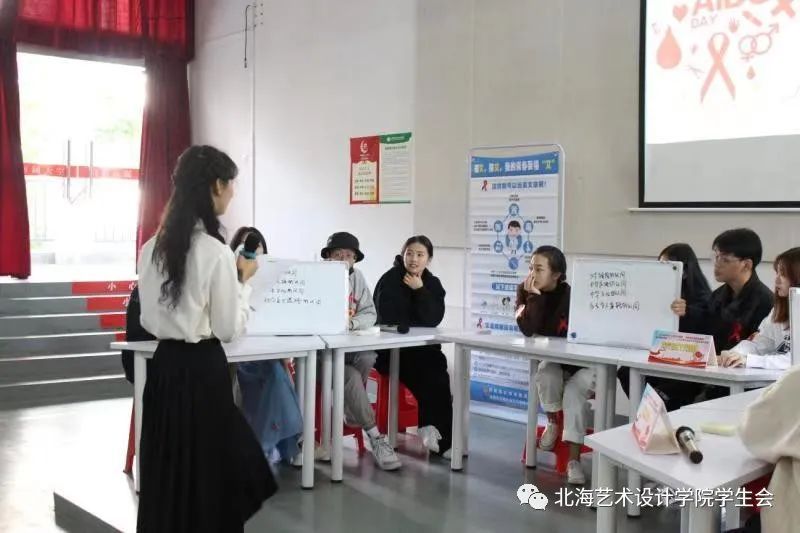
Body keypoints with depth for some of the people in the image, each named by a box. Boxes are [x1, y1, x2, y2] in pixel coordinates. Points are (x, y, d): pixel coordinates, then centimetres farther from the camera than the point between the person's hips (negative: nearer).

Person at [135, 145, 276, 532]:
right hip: (202, 369, -7)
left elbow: (148, 320, 12)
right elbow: (229, 330, -11)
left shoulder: (152, 248, 4)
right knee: (206, 472, 6)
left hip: (163, 365, 7)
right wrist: (243, 280, 0)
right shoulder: (215, 252, -16)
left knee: (167, 470, 15)